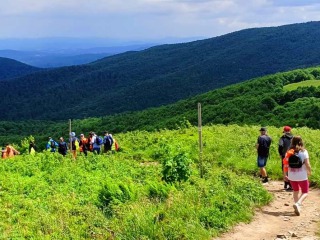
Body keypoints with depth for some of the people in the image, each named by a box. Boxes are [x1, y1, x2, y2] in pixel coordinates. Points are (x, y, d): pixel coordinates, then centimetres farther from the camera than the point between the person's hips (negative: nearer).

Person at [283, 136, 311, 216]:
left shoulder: (289, 152, -1)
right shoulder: (304, 152, -10)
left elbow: (285, 165, -2)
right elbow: (307, 164, -14)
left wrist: (285, 175, 9)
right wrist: (309, 172, 5)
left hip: (291, 176, 4)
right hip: (302, 176, -3)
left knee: (295, 191, 24)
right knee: (305, 192, 11)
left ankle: (297, 207, 24)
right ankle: (298, 204, -15)